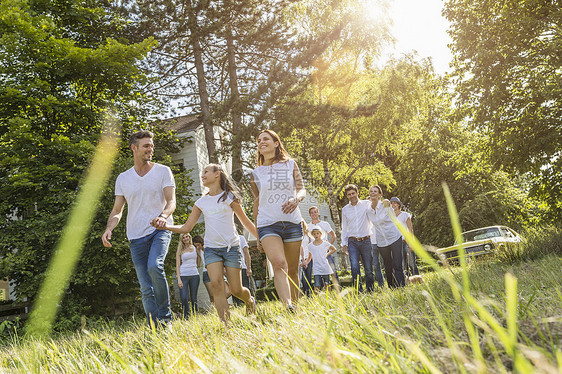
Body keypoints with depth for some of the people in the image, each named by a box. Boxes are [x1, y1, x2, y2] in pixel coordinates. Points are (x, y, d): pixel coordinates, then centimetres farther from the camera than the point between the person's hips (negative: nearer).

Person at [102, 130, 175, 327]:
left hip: (160, 230, -3)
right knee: (146, 288, 1)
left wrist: (163, 216, -27)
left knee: (154, 267, -30)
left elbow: (171, 201, -5)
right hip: (136, 237, 3)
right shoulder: (123, 178, 12)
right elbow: (117, 210, 13)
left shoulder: (163, 171, 4)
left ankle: (165, 315, -14)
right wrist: (109, 229, -7)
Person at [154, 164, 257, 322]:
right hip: (211, 248, 3)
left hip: (231, 247, -2)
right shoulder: (201, 202, 9)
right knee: (216, 283, -18)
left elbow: (245, 221, 7)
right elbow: (186, 227, 8)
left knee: (236, 289, -3)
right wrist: (165, 226, -7)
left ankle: (249, 300, 32)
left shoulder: (229, 197, 0)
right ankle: (225, 323, -15)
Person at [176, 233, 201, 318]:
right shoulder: (180, 251, 5)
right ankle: (186, 316, 1)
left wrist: (199, 253, 7)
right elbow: (177, 265, 0)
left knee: (194, 298, 3)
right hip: (183, 275, -2)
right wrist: (179, 279, -10)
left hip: (194, 274, 2)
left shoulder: (195, 248, 11)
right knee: (184, 298, -12)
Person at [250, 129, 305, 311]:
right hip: (267, 224, -1)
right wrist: (257, 233, 19)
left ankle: (295, 305, 19)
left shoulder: (291, 165, 10)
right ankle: (288, 307, -37)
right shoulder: (256, 173, 11)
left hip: (292, 222, 1)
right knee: (279, 264, -23)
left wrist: (296, 199, -21)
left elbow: (302, 189, 3)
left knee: (292, 270, 5)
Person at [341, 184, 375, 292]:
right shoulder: (345, 209, 12)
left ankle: (370, 290, 14)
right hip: (352, 242, 1)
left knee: (368, 268, 1)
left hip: (366, 240, -1)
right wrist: (344, 244, 10)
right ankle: (358, 291, -8)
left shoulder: (366, 204, 5)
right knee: (354, 267, -12)